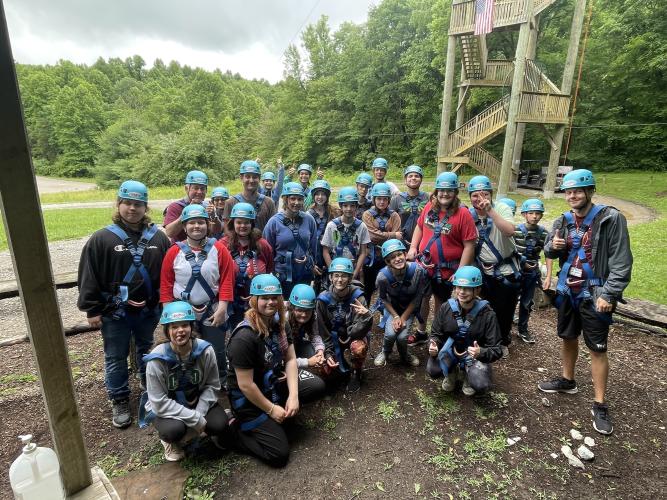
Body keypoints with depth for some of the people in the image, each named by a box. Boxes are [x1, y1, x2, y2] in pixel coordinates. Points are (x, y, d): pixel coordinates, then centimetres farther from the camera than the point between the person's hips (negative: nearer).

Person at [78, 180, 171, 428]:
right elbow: (88, 277, -5)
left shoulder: (158, 237, -1)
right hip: (114, 313, -2)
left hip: (149, 310, 2)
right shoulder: (102, 238, -8)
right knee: (116, 358, 12)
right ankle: (120, 402, 30)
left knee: (148, 352, 20)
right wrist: (92, 310, -6)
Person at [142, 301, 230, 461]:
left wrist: (199, 414, -22)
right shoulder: (157, 359, -24)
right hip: (166, 409, -1)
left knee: (220, 424, -23)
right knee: (174, 429, -32)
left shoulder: (205, 350, -18)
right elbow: (160, 403, -22)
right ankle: (172, 442, 6)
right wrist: (195, 419, -25)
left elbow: (212, 386, -9)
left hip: (198, 401, 2)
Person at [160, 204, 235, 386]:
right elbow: (166, 283, 2)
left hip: (213, 313, -1)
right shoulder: (174, 251, -1)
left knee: (216, 353, 11)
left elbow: (227, 280, -8)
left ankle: (220, 386, 34)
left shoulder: (219, 249, -5)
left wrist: (222, 308, -13)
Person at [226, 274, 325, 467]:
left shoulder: (279, 322, -6)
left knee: (317, 386, -8)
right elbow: (246, 385, -24)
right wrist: (271, 409, -14)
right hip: (248, 399, -7)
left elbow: (290, 359, -3)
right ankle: (235, 429, 11)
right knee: (279, 454, -7)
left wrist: (293, 395, -13)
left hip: (275, 382, 7)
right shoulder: (244, 337, -30)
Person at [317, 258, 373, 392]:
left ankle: (355, 373, -1)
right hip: (333, 339, 2)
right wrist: (328, 353, -10)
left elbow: (362, 328, -27)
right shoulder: (323, 299, -15)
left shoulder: (357, 296, -20)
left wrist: (367, 317, -47)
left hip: (354, 337, -2)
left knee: (358, 349, -35)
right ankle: (344, 366, 22)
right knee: (330, 374, -13)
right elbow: (323, 330, -4)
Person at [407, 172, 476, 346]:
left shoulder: (463, 214, -16)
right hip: (423, 265, 4)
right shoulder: (429, 207, -2)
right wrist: (413, 247, 1)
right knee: (422, 298, 19)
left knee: (440, 302, 15)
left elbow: (469, 246, -15)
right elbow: (419, 227, 14)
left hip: (446, 271, -4)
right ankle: (421, 333, 41)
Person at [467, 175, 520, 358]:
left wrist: (490, 211, -40)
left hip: (506, 270, -3)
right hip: (484, 271, 3)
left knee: (505, 309, 9)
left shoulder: (501, 208, -15)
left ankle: (503, 341, 33)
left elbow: (509, 231, -34)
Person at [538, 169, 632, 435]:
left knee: (598, 349, 3)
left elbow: (621, 262, -14)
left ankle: (600, 405, 16)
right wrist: (552, 246, -10)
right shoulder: (562, 221, 4)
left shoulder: (611, 219, -13)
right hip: (567, 291, 5)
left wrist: (608, 294, -19)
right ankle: (567, 380, 39)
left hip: (595, 295, -5)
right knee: (568, 338, 19)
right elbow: (550, 253, 14)